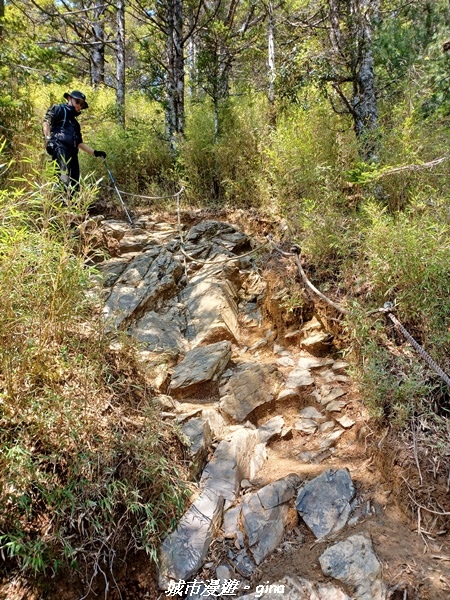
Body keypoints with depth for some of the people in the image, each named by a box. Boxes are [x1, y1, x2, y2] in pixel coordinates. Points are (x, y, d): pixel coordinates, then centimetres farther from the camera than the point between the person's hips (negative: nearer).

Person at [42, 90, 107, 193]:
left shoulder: (75, 123, 34)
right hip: (60, 148, -8)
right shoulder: (59, 109, 12)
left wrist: (95, 152, 25)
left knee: (74, 184, 0)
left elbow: (79, 143, 32)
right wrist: (48, 138, -17)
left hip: (72, 153, 8)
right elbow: (46, 122, -3)